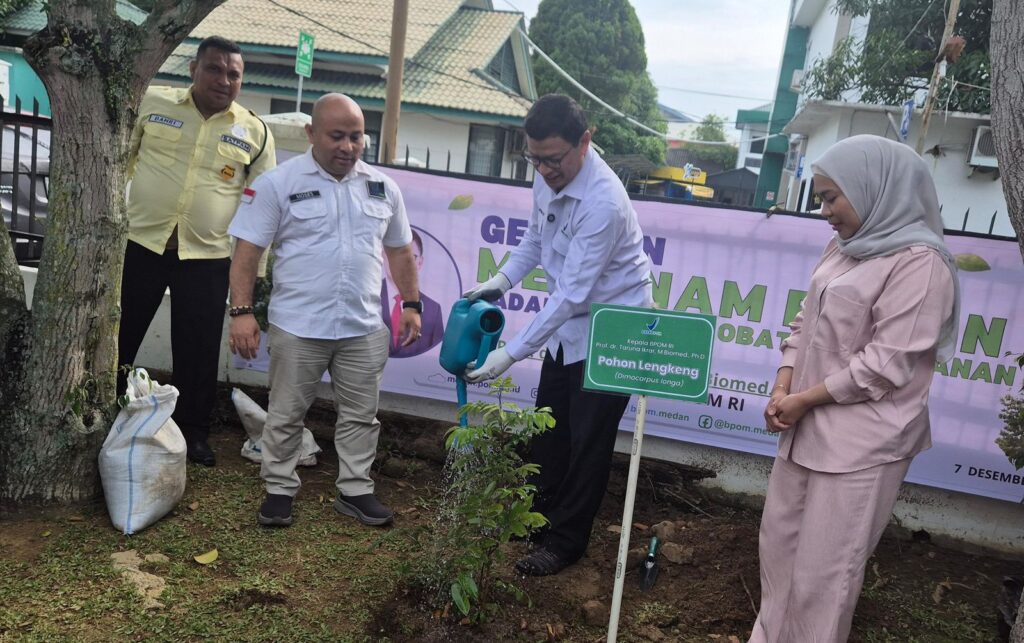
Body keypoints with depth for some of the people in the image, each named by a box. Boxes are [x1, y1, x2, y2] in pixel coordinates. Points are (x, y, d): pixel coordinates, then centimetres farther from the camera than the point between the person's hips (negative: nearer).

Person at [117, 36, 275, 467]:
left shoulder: (255, 132, 2)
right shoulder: (152, 103, 0)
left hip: (207, 257, 0)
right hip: (139, 244, 0)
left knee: (199, 352, 7)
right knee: (117, 338, 10)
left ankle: (192, 432, 23)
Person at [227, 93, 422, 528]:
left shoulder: (383, 187, 7)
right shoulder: (278, 183, -5)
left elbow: (400, 250, 15)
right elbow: (247, 251, -6)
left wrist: (411, 304, 10)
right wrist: (241, 311, -12)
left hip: (364, 329, 3)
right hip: (296, 328, -3)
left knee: (360, 415, 11)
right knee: (286, 414, 10)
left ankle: (355, 490, 26)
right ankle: (279, 490, 27)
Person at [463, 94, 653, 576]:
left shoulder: (603, 202, -31)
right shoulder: (548, 175, -6)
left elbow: (571, 294, -33)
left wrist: (510, 354, -33)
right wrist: (502, 280, -5)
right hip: (568, 324, 8)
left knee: (587, 444, 4)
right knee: (548, 429, 18)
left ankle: (565, 542, 21)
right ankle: (541, 518, 37)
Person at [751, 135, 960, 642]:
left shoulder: (919, 262, -16)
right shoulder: (843, 247, 10)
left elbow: (886, 364, -19)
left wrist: (804, 400, -12)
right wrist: (782, 388, -2)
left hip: (861, 441, -8)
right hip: (808, 426, 8)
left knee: (825, 566, 4)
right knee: (779, 541, 19)